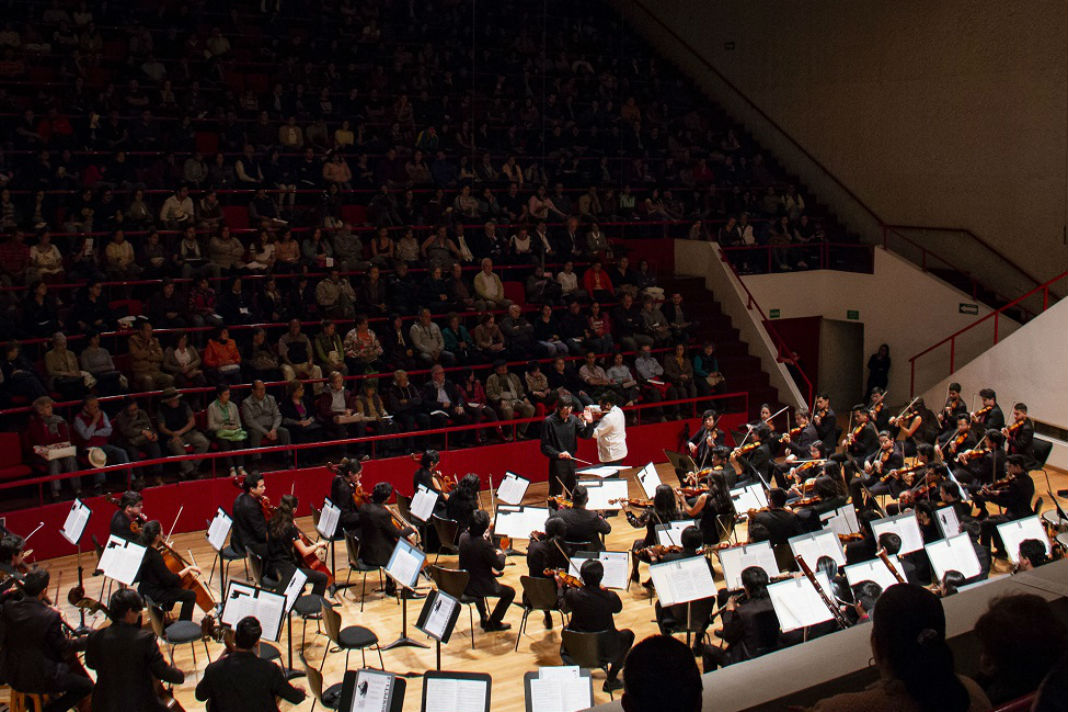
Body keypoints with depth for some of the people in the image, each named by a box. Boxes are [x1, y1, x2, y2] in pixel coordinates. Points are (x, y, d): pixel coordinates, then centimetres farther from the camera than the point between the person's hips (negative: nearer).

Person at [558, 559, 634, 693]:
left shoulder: (572, 595, -20)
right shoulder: (610, 597, -23)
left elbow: (564, 608, 3)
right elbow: (618, 608, 0)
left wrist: (560, 587, 17)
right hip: (605, 651, -2)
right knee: (628, 634, 26)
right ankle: (611, 680, 25)